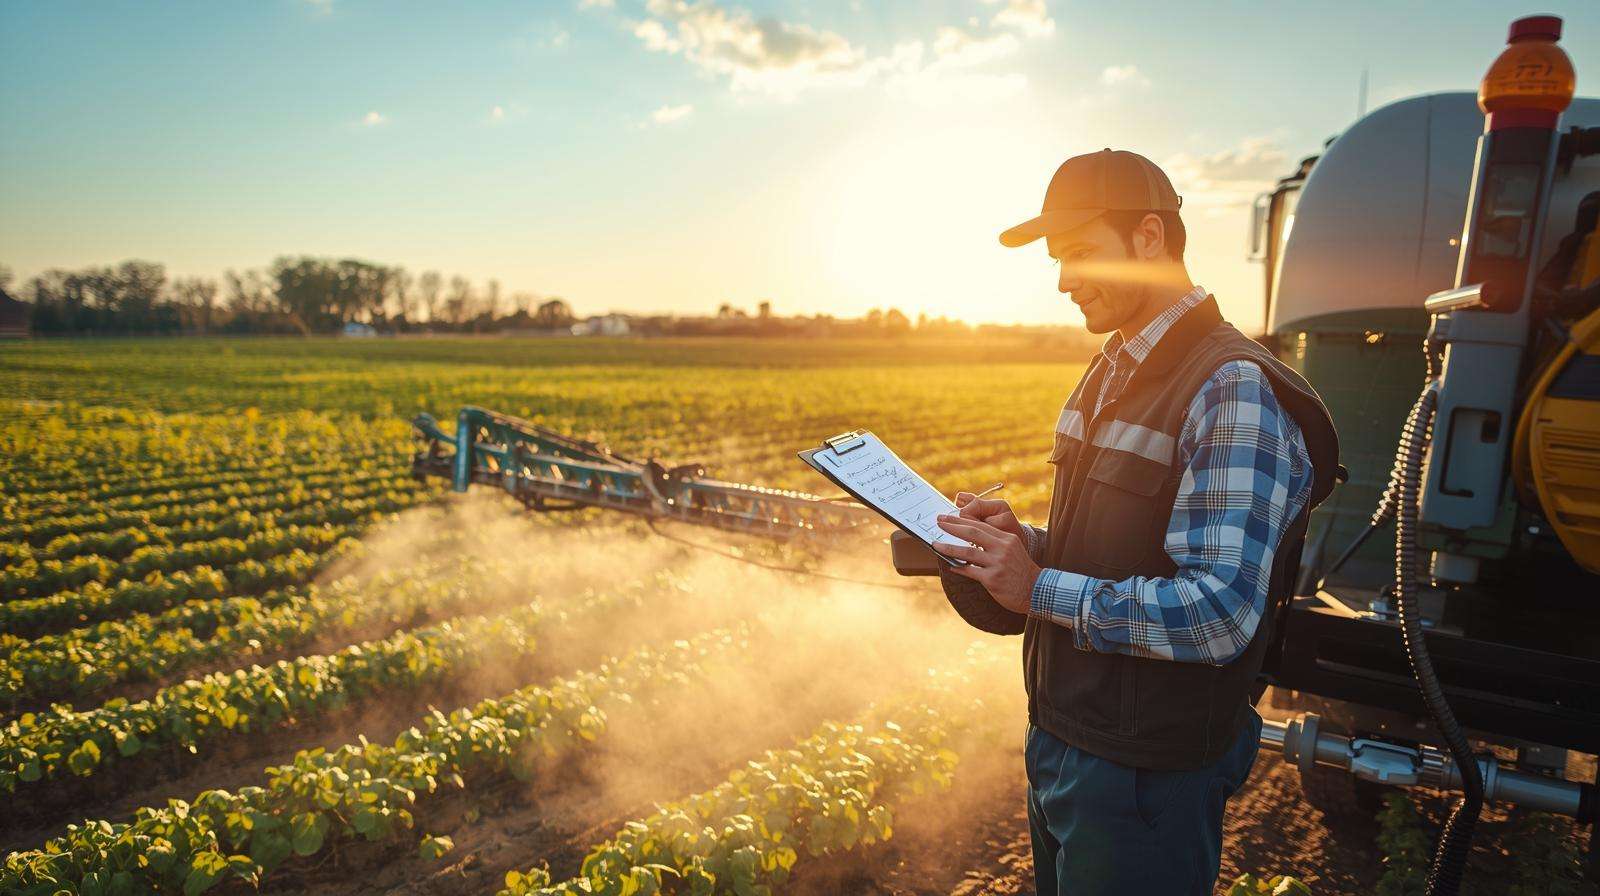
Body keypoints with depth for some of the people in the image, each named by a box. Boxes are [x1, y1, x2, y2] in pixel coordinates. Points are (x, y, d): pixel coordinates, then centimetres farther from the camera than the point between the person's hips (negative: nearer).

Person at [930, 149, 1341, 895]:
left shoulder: (1232, 391, -20)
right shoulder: (1111, 373, 10)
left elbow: (1221, 615, -27)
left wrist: (1042, 589, -23)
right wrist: (1022, 539, -2)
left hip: (1142, 776, -8)